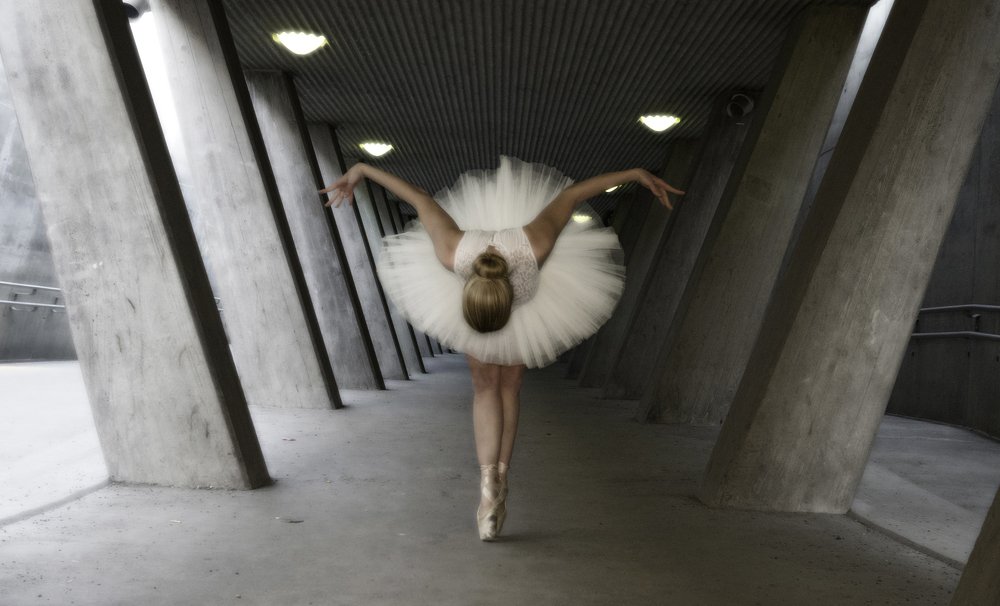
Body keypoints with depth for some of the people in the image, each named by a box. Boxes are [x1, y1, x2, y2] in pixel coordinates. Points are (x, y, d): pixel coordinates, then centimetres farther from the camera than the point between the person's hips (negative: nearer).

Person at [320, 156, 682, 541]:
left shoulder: (535, 246, -47)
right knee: (485, 385, -6)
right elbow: (421, 199, -28)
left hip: (533, 300, 0)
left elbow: (572, 193, -31)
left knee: (509, 383, 0)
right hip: (469, 292, 0)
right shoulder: (453, 253, -44)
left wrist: (636, 174, -21)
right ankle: (490, 485, -8)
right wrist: (361, 170, -15)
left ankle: (499, 481, 6)